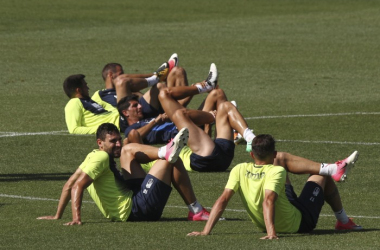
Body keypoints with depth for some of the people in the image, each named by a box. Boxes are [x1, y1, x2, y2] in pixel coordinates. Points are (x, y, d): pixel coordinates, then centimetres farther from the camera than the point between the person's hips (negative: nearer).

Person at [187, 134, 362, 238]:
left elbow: (223, 199, -26)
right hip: (300, 223, -6)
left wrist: (206, 231, -28)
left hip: (262, 224, 6)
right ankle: (343, 221, 37)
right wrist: (271, 233, -52)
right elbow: (268, 201, -45)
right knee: (322, 177, 17)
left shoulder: (240, 171, -20)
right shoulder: (275, 172, -32)